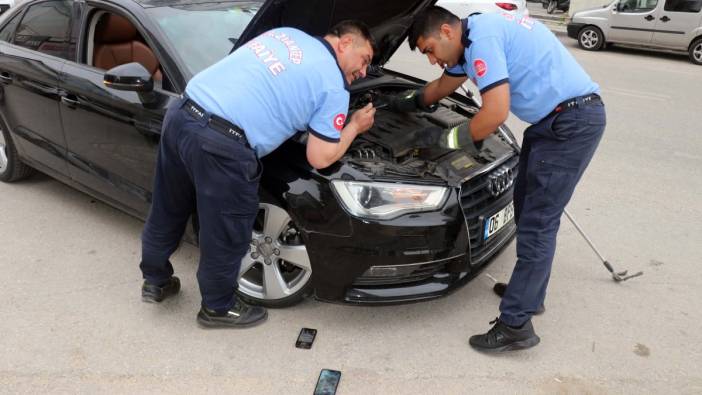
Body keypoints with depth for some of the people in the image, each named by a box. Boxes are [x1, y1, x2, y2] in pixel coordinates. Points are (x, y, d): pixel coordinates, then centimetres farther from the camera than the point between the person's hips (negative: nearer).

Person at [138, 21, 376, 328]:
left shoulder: (285, 33, 22)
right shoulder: (333, 87, 2)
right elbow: (320, 159, 2)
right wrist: (355, 127, 17)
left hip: (180, 115, 9)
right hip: (220, 145, -8)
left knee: (168, 210, 26)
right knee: (226, 233, 14)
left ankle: (155, 281, 49)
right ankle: (218, 307, 35)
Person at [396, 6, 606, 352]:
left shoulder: (482, 37, -17)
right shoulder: (473, 38, 15)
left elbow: (495, 113, -25)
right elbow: (444, 85, 33)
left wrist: (453, 139, -9)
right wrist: (408, 103, 44)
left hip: (573, 121, -10)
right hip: (552, 119, 10)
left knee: (536, 223, -9)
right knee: (527, 207, 17)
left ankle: (515, 326, -2)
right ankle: (529, 293, 31)